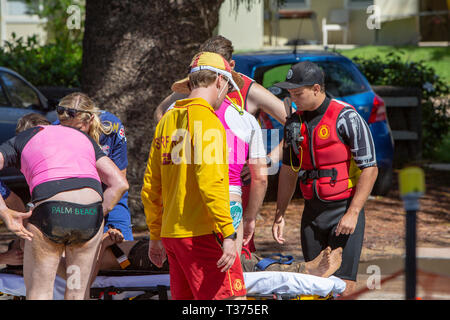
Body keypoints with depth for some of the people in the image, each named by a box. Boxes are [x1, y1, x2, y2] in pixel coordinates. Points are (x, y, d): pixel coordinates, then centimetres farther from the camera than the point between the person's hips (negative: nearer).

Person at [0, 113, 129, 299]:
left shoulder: (19, 141, 22)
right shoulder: (83, 137, 30)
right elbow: (120, 183, 19)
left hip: (50, 213, -3)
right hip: (90, 213, 3)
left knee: (37, 292, 7)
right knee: (76, 293, 15)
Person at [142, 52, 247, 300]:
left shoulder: (167, 120, 16)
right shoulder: (206, 118, -9)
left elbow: (151, 186, 18)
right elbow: (210, 182, -20)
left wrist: (155, 236, 24)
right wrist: (228, 234, -21)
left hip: (171, 233, 9)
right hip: (202, 233, -9)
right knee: (229, 300, -10)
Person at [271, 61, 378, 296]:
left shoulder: (346, 118, -10)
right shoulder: (294, 123, 9)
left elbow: (369, 169, -11)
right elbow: (289, 171, 18)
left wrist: (353, 214, -16)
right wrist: (279, 215, 13)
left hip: (344, 210, -6)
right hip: (312, 212, 6)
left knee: (343, 285, -11)